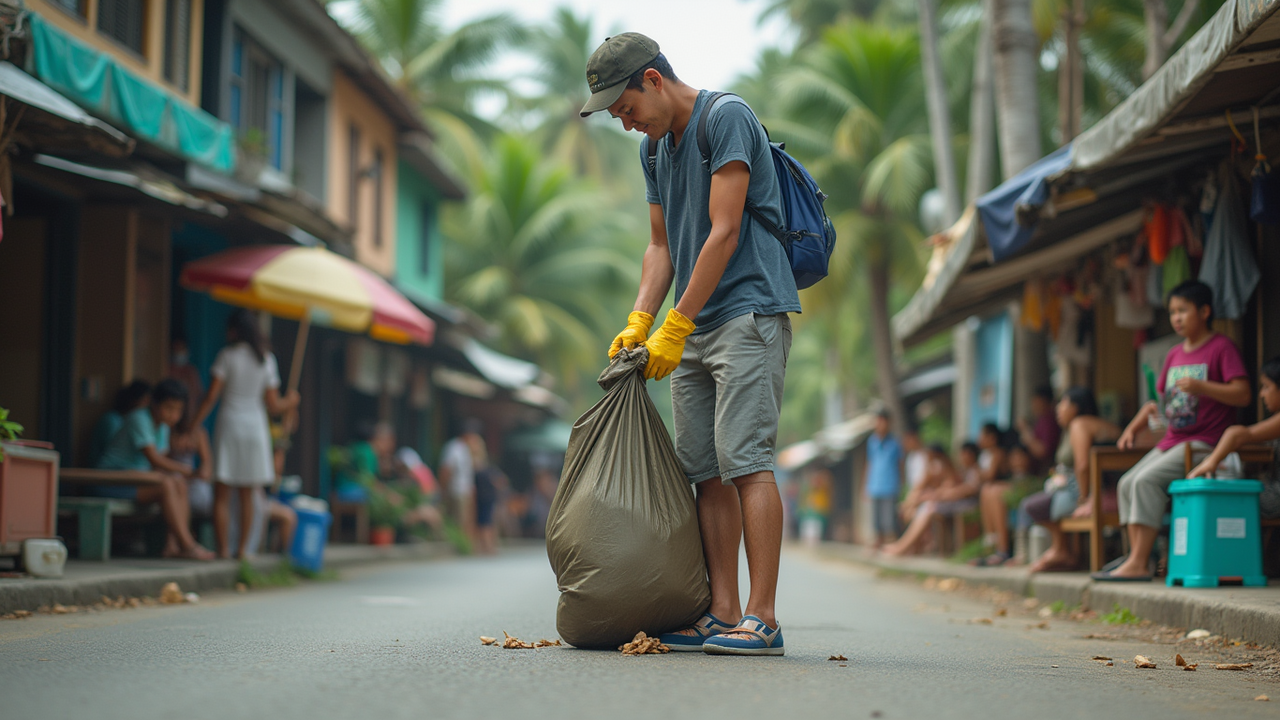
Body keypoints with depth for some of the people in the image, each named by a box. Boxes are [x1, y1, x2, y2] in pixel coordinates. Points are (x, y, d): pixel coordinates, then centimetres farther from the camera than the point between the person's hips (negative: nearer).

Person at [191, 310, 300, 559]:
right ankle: (243, 548, 9)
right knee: (247, 496, 10)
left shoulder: (227, 355, -3)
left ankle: (223, 548, -2)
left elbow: (212, 396, -8)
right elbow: (272, 405, 2)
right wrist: (290, 401, 23)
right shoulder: (266, 359, 4)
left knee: (222, 494, 2)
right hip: (256, 426, 2)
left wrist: (193, 427, -4)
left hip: (229, 421, -2)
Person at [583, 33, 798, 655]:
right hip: (692, 331, 8)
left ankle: (762, 618, -14)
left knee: (745, 461, -14)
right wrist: (638, 322, 3)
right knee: (706, 473, 3)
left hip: (749, 313, -8)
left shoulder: (726, 118, -8)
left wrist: (674, 327, -15)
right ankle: (722, 616, 3)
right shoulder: (654, 148, 18)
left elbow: (725, 232, -15)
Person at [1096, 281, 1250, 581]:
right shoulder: (1175, 354, 19)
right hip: (1172, 440, 8)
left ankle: (1138, 564, -26)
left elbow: (1242, 395, -14)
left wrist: (1201, 387, -26)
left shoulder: (1222, 347, -5)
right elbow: (1161, 399, 25)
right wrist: (1134, 427, 11)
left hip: (1204, 442, -8)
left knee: (1147, 480, -24)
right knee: (1128, 483, -6)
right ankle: (1136, 558, -9)